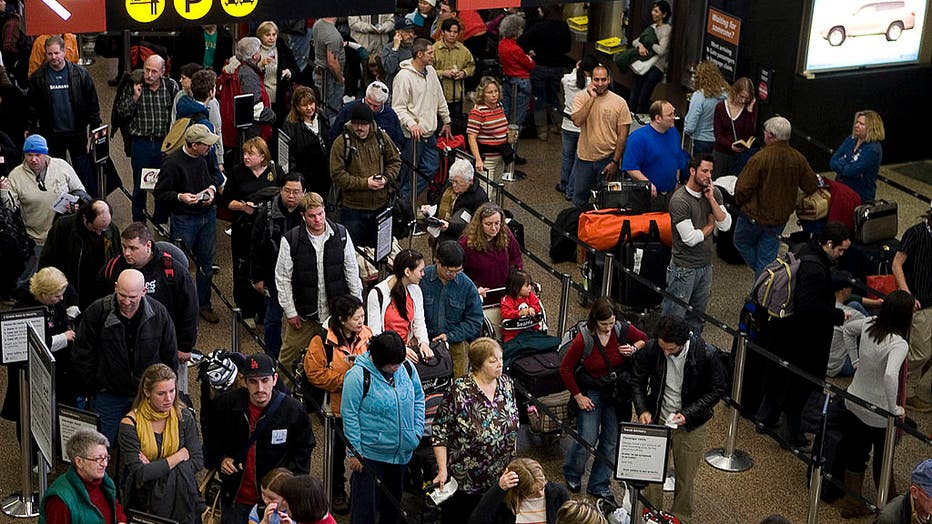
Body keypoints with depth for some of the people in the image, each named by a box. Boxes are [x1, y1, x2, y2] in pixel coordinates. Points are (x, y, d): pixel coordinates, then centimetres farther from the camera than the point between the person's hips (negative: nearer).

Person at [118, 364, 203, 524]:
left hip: (179, 492, 3)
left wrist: (154, 469, -10)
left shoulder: (184, 416, 3)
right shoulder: (130, 424, -6)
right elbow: (140, 473, -13)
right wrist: (179, 456, -7)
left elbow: (197, 462, -1)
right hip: (142, 497, -3)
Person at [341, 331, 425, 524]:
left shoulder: (407, 368, -1)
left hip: (402, 452, 5)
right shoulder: (358, 375, -17)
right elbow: (349, 415, -13)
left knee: (394, 500, 19)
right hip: (370, 455, -5)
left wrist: (417, 432, 4)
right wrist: (354, 452, -12)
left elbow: (419, 398, 12)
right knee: (366, 502, 0)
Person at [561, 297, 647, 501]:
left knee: (611, 440, 9)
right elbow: (565, 369, -11)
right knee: (587, 440, -3)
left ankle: (599, 485, 27)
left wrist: (634, 349, -12)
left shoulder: (623, 329, -11)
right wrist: (578, 396, -9)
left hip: (617, 394, 4)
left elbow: (645, 339, 10)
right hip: (591, 393, -3)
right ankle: (572, 475, 27)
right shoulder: (584, 339, -21)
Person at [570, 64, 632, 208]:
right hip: (584, 158, 1)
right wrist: (591, 98, -19)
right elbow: (577, 121, -19)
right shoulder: (582, 97, -2)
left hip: (608, 159, -1)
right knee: (579, 201, 12)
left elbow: (622, 135, -4)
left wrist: (615, 162, -8)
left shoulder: (619, 103, -6)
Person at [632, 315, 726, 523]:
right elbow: (637, 381, -1)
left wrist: (688, 414, -20)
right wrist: (642, 410, -17)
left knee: (686, 480, 11)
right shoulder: (651, 349, -17)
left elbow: (716, 389, -10)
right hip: (657, 420, 2)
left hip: (691, 426, -1)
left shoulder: (707, 355, -22)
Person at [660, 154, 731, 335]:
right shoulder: (679, 200, -19)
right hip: (684, 267, -7)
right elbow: (690, 238, -22)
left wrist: (711, 199, -13)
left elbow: (726, 225, -5)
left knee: (697, 318, 19)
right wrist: (710, 225, -4)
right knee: (674, 316, -1)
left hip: (706, 265, 7)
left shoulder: (714, 193, 2)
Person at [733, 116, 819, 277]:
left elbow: (742, 188, -22)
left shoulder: (760, 158, -24)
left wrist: (740, 201, 1)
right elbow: (812, 186, 2)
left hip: (755, 215, -5)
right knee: (768, 255, 14)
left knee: (742, 242, 20)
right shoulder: (798, 159, -7)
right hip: (780, 218, 5)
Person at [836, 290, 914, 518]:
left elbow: (847, 328, 14)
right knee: (883, 461, 18)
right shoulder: (899, 344, -28)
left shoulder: (869, 324, -8)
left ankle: (851, 504, 33)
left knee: (855, 456, 20)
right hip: (878, 414, -6)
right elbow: (890, 375, -43)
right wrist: (894, 409, -30)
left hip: (853, 403, 6)